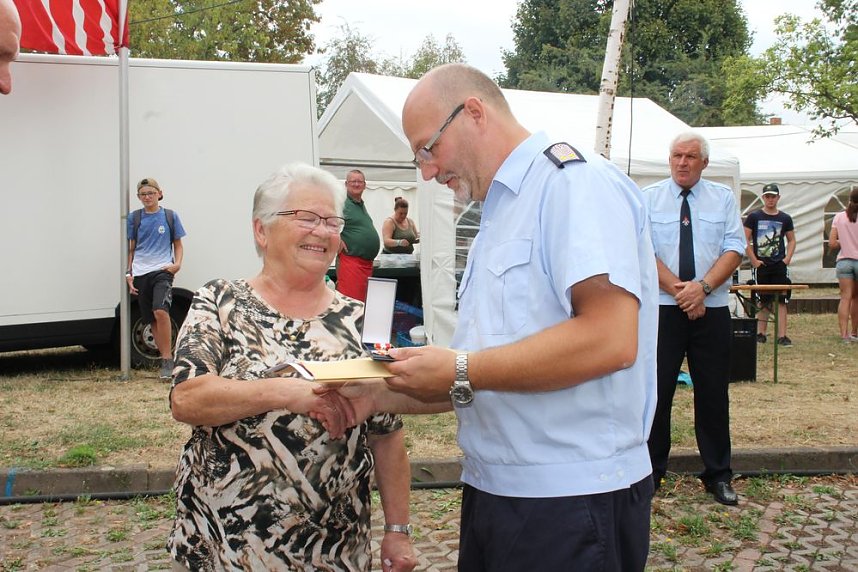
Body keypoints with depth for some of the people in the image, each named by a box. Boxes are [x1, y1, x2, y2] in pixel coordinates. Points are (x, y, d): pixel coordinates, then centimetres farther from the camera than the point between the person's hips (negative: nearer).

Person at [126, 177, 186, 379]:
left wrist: (177, 264, -6)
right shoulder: (134, 218, 8)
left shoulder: (170, 217, 4)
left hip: (162, 270, -3)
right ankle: (166, 360, 17)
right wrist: (128, 273, 5)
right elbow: (131, 249, 14)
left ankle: (167, 359, -17)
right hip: (140, 273, 3)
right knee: (151, 319, 7)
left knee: (161, 311, -24)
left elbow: (178, 245, 11)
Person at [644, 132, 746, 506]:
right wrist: (678, 290, -14)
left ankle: (718, 475, 18)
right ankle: (651, 472, 13)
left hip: (712, 310, 1)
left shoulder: (723, 198, 8)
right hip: (662, 308, -1)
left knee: (713, 392, 6)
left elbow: (734, 250, 0)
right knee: (657, 391, 1)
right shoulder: (649, 198, 4)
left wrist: (702, 287, -15)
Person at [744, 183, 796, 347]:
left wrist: (788, 258, 1)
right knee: (763, 301, 5)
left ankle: (782, 336, -3)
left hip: (780, 265, 1)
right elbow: (745, 240, -1)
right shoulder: (754, 217, 1)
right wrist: (753, 260, -7)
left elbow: (791, 240, 16)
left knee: (781, 300, -4)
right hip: (761, 265, -1)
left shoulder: (785, 218, 8)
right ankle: (760, 334, 13)